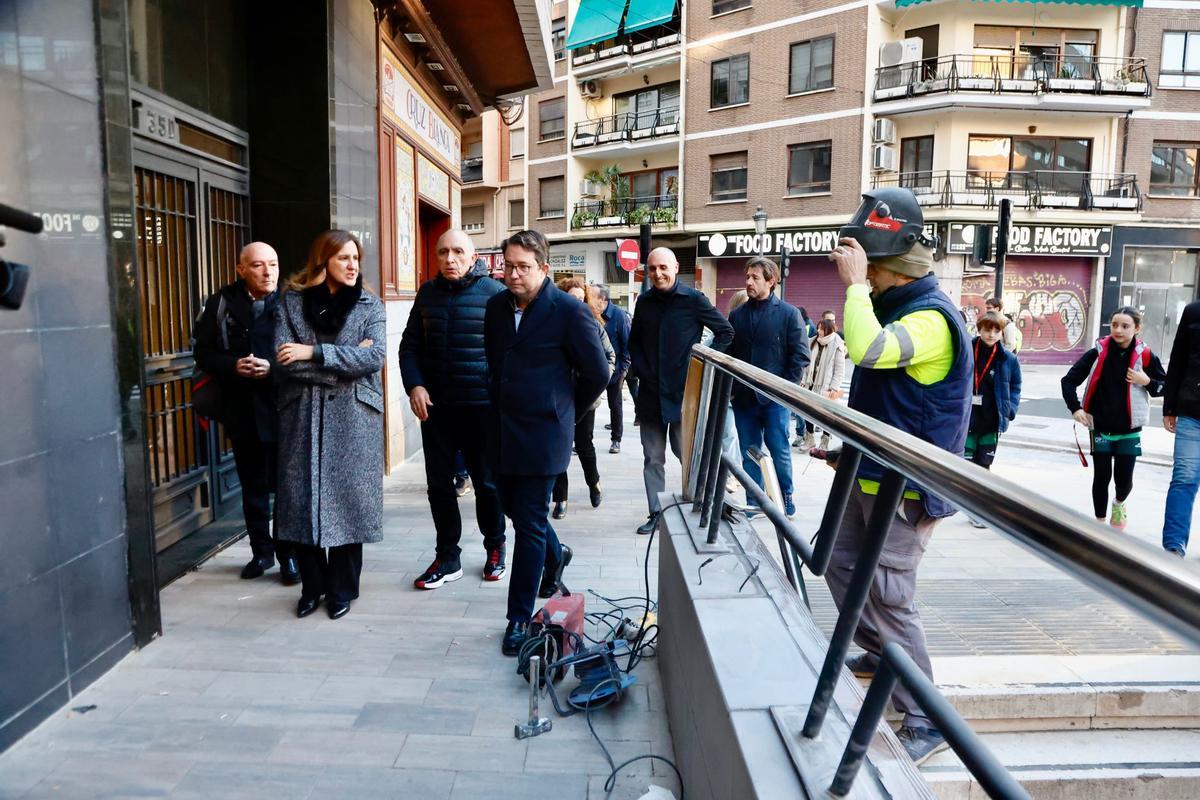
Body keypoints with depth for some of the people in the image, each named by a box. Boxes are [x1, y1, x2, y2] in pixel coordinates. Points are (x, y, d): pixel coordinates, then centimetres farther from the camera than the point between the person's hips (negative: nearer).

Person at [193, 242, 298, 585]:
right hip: (242, 411, 3)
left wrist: (273, 368, -21)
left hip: (283, 411, -3)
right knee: (252, 488, 15)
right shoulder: (221, 304, 4)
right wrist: (233, 366, -13)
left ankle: (288, 554, 18)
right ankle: (261, 551, 30)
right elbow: (203, 352, 4)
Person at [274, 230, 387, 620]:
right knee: (303, 501, 5)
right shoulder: (292, 301, 3)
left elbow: (375, 356, -12)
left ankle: (342, 589, 18)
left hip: (353, 419, 0)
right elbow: (284, 359, -9)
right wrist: (345, 362, -13)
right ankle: (312, 586, 23)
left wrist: (315, 353, -16)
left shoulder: (370, 305, 4)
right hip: (303, 417, 1)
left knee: (348, 501, 3)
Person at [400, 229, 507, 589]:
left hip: (481, 406, -4)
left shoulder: (495, 293, -6)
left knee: (487, 482, 9)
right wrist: (414, 385, -4)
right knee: (439, 484, 8)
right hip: (435, 405, 4)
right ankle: (447, 557, 22)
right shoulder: (428, 293, 7)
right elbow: (410, 345, 11)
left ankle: (494, 548, 29)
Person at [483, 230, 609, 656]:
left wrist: (565, 411, 3)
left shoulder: (570, 311, -12)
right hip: (503, 430, 6)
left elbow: (597, 374, -6)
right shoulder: (497, 306, 6)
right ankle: (555, 555, 49)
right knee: (514, 508, 19)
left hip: (542, 434, -6)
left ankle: (520, 618, 13)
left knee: (530, 524, 0)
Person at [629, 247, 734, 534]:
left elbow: (726, 331, 1)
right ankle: (656, 513, 17)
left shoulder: (693, 299, -5)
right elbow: (634, 341, 18)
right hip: (650, 392, 4)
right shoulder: (645, 302, 8)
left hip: (685, 392, -4)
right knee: (653, 458, 7)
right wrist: (640, 369, 4)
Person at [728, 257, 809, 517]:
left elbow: (800, 355, -4)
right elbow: (727, 354, 14)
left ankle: (786, 496, 22)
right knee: (749, 453, 9)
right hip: (743, 397, 4)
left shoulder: (789, 314, -2)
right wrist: (730, 388, 5)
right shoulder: (736, 315, 9)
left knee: (779, 450, 2)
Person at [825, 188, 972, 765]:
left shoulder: (930, 317, -21)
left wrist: (856, 284, -28)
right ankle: (877, 654, 39)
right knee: (841, 565, 19)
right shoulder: (892, 304, 10)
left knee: (890, 597, -6)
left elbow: (869, 350, -41)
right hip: (870, 474, 10)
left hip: (904, 488, -10)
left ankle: (925, 722, 7)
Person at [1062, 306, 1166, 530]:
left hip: (1129, 429, 1)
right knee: (1102, 476, 2)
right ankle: (1100, 522, 19)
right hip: (1100, 427, -1)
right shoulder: (1098, 353, -8)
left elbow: (1165, 387, 6)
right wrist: (1075, 407, -14)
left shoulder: (1145, 356, -6)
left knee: (1124, 477, 4)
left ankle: (1119, 503, 39)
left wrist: (1147, 382, -15)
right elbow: (1069, 380, -3)